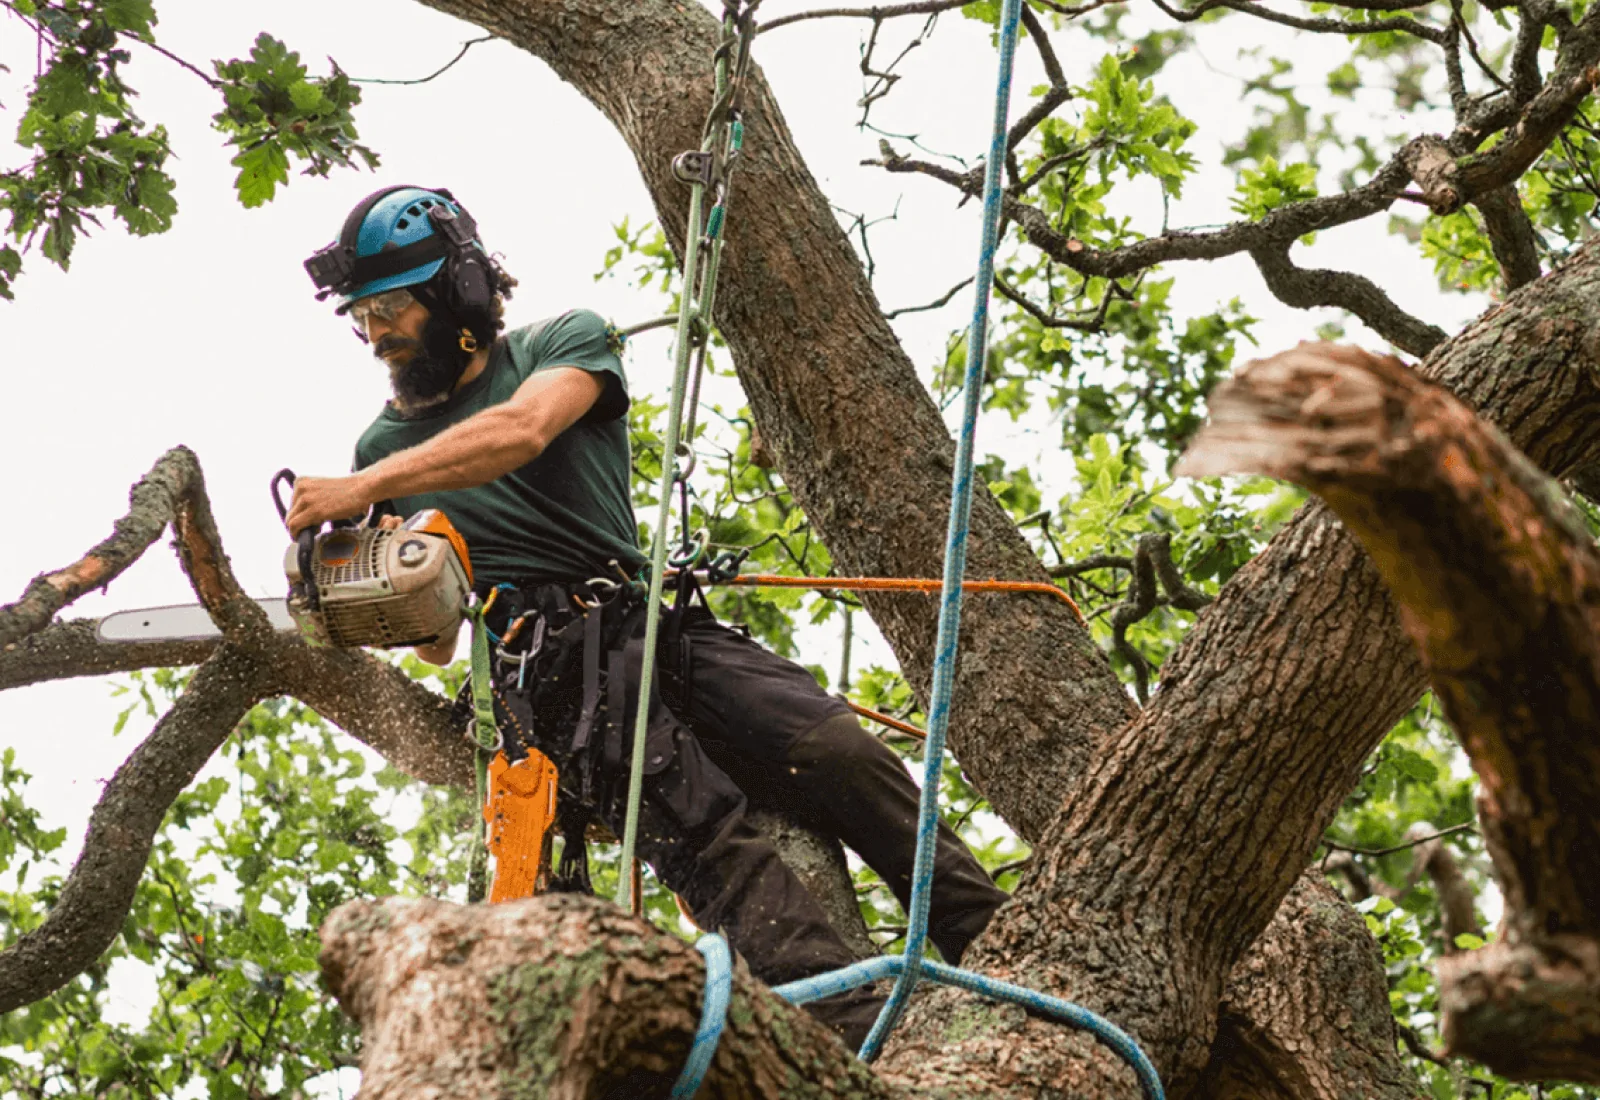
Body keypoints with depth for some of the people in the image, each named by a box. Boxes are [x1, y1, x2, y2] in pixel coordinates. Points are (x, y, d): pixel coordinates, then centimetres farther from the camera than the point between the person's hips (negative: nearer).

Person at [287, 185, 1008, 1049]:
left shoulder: (565, 343, 12)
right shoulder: (388, 444, 20)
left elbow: (520, 431, -14)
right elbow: (437, 640, 20)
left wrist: (361, 490, -21)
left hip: (660, 624, 2)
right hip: (551, 676, -1)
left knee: (842, 755, -18)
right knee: (705, 834, -25)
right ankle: (866, 1042, -38)